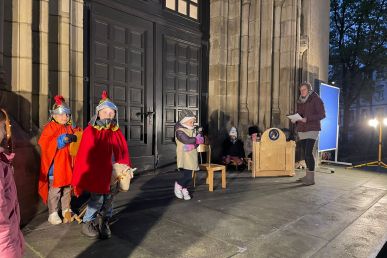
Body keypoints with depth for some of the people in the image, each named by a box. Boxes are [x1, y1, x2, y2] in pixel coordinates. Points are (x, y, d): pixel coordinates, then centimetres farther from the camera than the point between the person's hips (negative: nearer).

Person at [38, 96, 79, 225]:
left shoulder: (70, 128, 11)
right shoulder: (50, 127, -8)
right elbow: (44, 143, -19)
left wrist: (74, 138, -10)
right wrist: (62, 139, -28)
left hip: (67, 165, 6)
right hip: (55, 166, -6)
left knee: (67, 189, 16)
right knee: (54, 190, 2)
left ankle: (66, 210, 31)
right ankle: (53, 213, 16)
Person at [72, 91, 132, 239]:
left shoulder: (117, 132, 6)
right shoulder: (90, 131, -8)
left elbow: (124, 152, 8)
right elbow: (84, 155, -9)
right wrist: (84, 175, -11)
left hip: (113, 172, 5)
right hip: (96, 172, -5)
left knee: (109, 199, 13)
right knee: (97, 199, -2)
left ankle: (103, 223, 32)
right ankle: (86, 224, 21)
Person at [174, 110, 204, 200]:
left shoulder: (192, 130, 13)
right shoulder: (179, 131, -11)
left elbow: (198, 141, 4)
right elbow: (187, 140, -25)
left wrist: (192, 146, -16)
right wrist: (197, 139, -10)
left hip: (192, 156, 7)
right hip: (184, 157, -7)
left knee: (189, 176, 10)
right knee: (187, 175, -13)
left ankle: (184, 190, 30)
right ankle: (178, 185, 15)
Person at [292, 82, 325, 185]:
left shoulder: (316, 99, -4)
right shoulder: (300, 101, 14)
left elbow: (322, 114, -9)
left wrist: (307, 119, -20)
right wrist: (295, 119, -3)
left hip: (312, 129, -6)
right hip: (301, 130, 6)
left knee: (309, 152, -14)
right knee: (305, 152, 9)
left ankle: (311, 178, -9)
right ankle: (308, 175, 18)